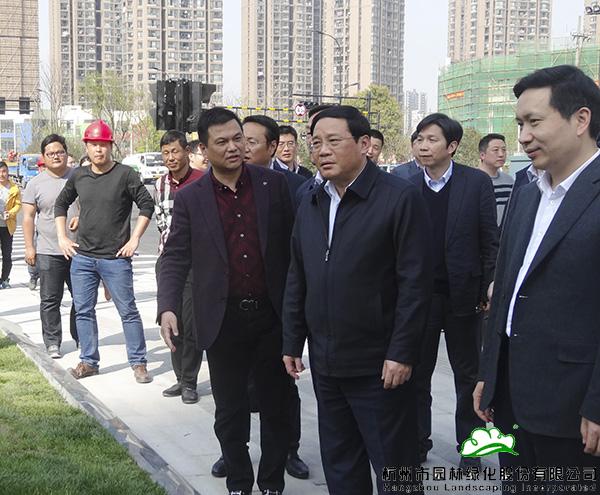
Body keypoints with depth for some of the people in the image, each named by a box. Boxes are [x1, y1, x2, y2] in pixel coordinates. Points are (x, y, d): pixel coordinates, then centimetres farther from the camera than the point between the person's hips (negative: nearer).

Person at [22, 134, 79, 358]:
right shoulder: (36, 184, 2)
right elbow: (28, 217, 1)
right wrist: (29, 246, -5)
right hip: (49, 252, -1)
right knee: (50, 300, 2)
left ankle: (80, 338, 25)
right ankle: (52, 343, 12)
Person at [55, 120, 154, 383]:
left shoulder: (125, 174, -6)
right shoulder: (78, 176, 6)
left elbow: (147, 205, -5)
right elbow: (61, 204, 19)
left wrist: (134, 238, -9)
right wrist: (62, 238, 10)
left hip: (116, 259, -4)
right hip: (82, 257, 5)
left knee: (128, 311, 1)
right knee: (83, 310, 9)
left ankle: (138, 363, 10)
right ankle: (88, 361, 22)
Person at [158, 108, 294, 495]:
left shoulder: (274, 184, -1)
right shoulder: (190, 198, -1)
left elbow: (293, 244, 2)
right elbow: (176, 257, -1)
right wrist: (168, 307, -15)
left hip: (272, 316, 0)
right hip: (223, 321, 0)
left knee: (277, 407, 12)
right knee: (230, 412, 11)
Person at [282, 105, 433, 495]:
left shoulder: (400, 197, -11)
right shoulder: (311, 205, 10)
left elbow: (415, 283, -14)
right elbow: (297, 282, 13)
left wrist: (402, 354, -16)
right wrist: (292, 343, 12)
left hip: (380, 365, -6)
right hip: (325, 364, 6)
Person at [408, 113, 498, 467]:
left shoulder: (477, 183, -4)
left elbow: (490, 240, -4)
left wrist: (491, 287, -8)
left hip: (463, 295, -2)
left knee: (468, 374, 12)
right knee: (416, 375, 10)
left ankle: (469, 445, 26)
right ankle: (417, 444, 24)